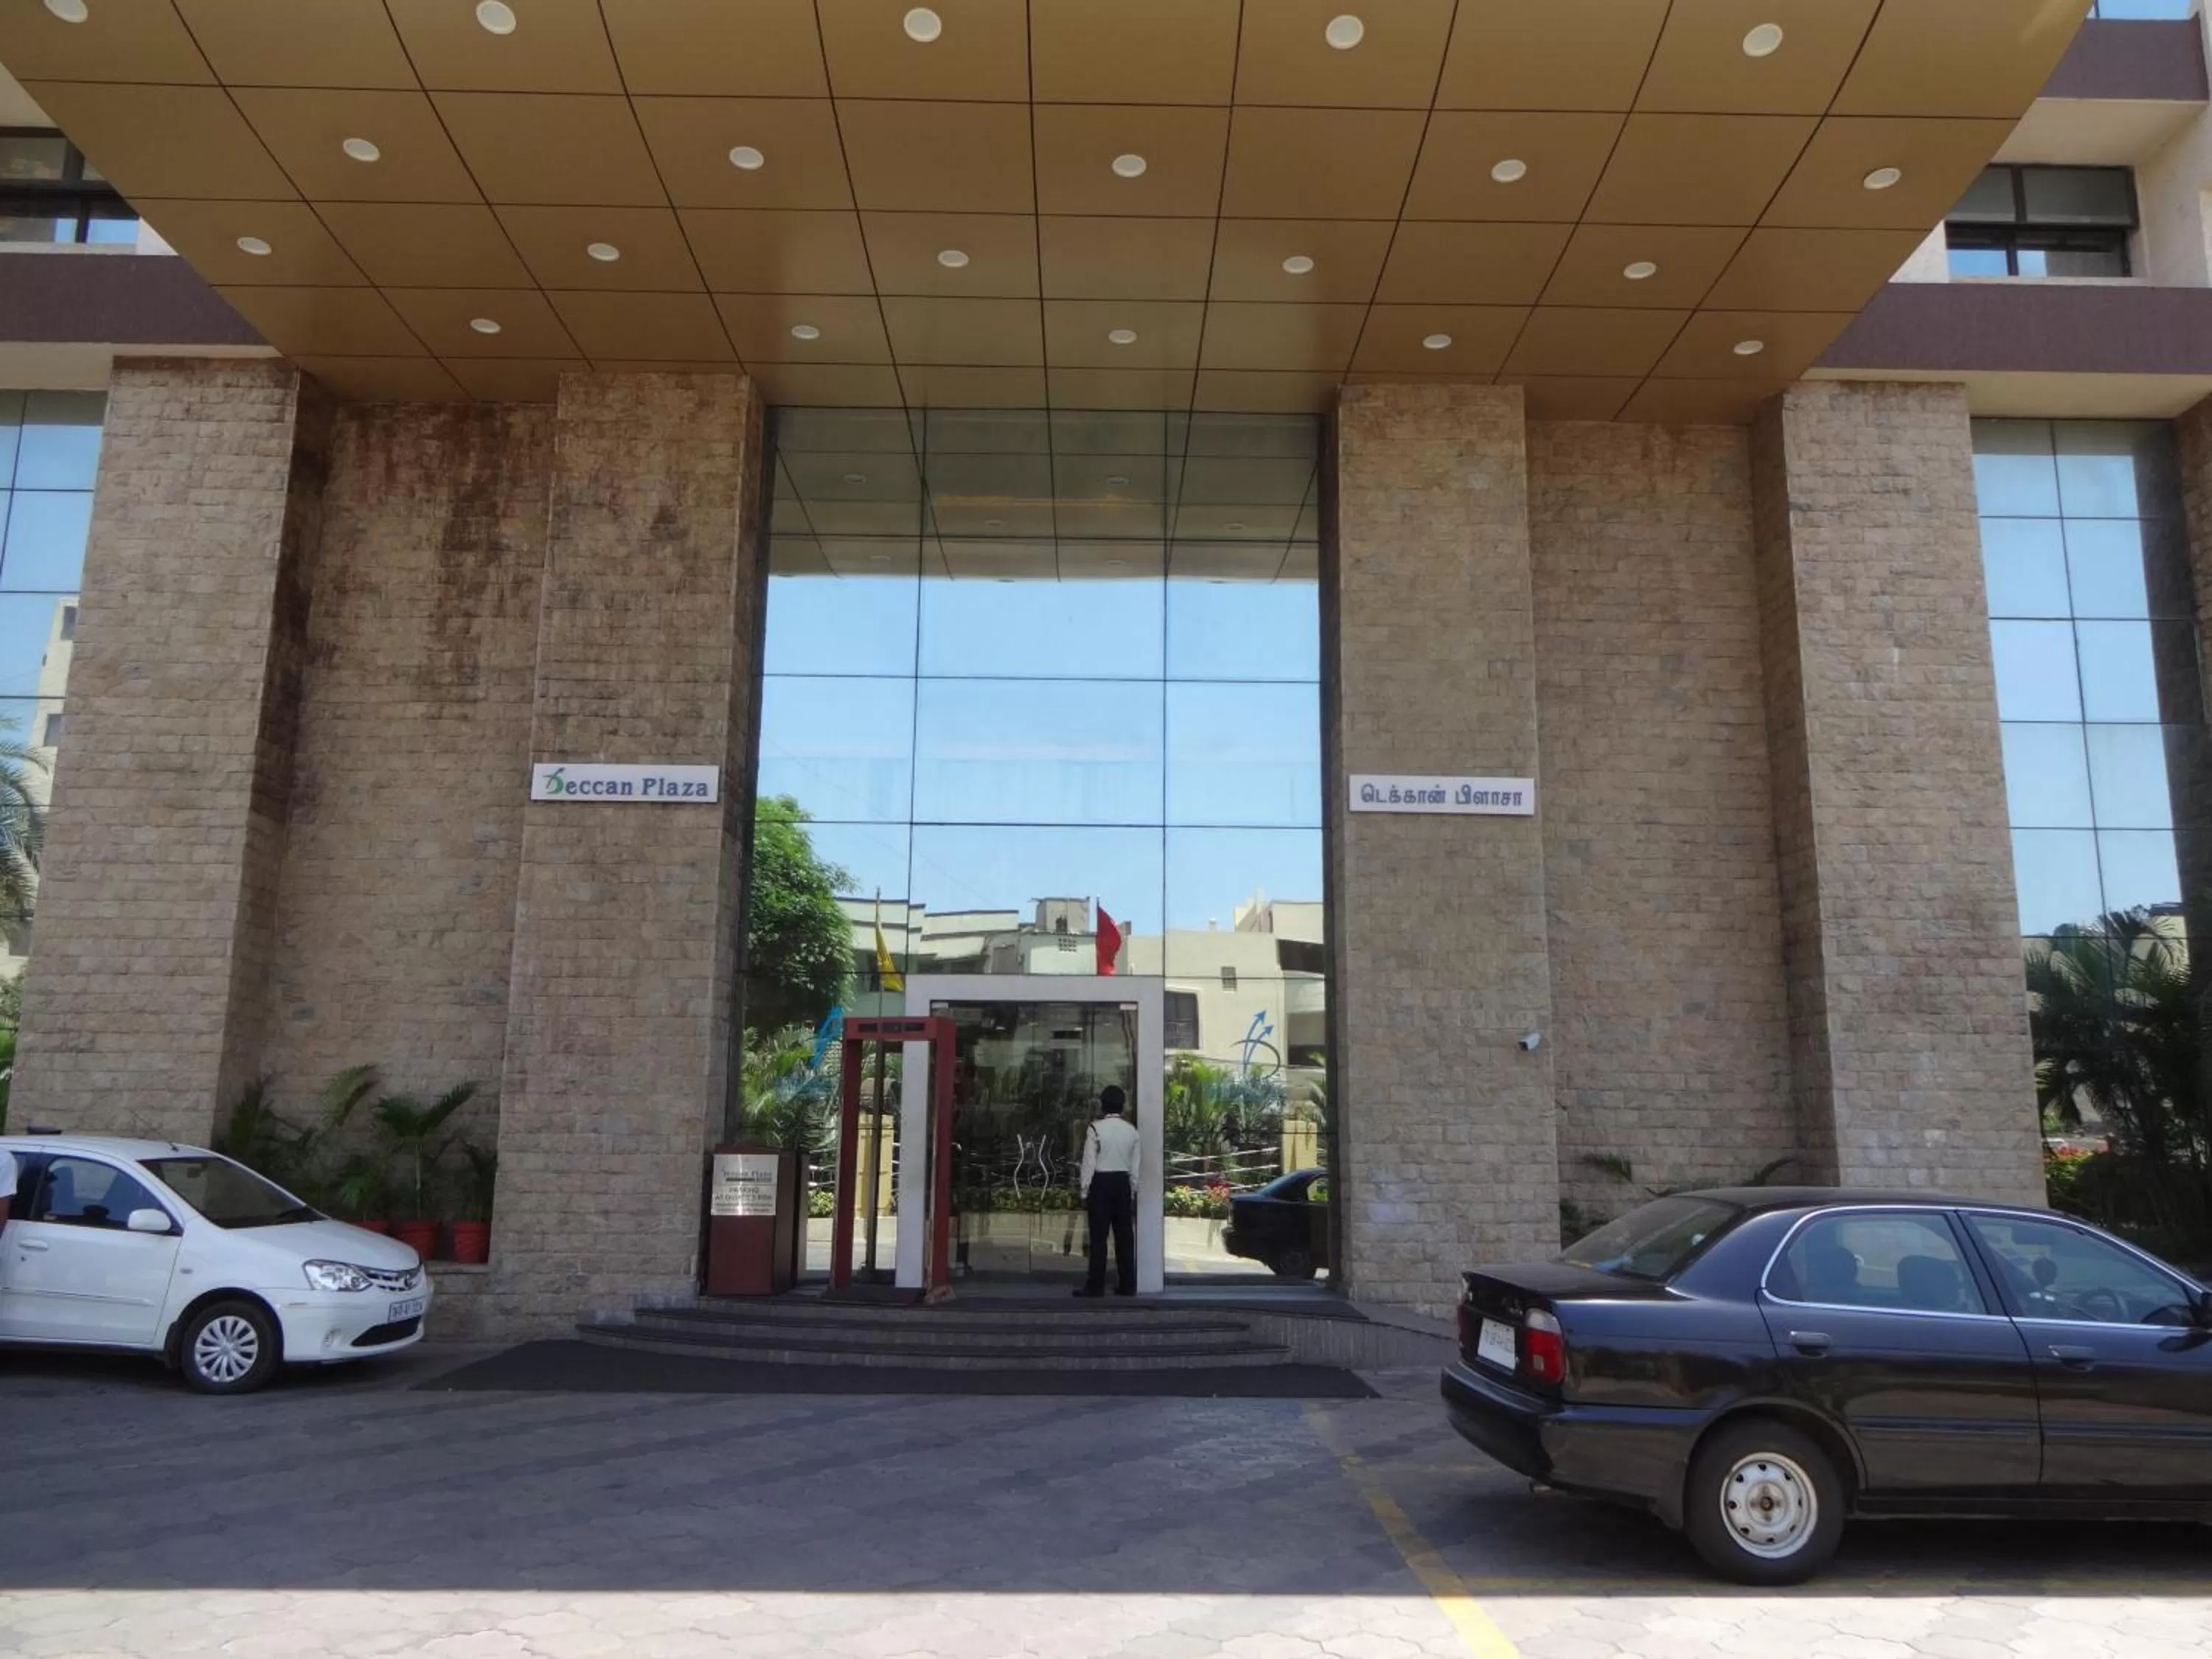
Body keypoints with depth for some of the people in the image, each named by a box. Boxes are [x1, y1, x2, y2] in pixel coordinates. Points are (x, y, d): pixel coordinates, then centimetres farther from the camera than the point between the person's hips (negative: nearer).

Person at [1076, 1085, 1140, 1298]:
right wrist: (1133, 1191, 14)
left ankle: (1096, 1286, -1)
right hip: (1123, 1183, 4)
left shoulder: (1096, 1129, -9)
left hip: (1101, 1183, -4)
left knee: (1099, 1236, -1)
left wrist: (1085, 1191, -1)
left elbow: (1089, 1163, -9)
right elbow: (1136, 1166, 6)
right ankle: (1127, 1285, 12)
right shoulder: (1132, 1130, 3)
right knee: (1124, 1235, 8)